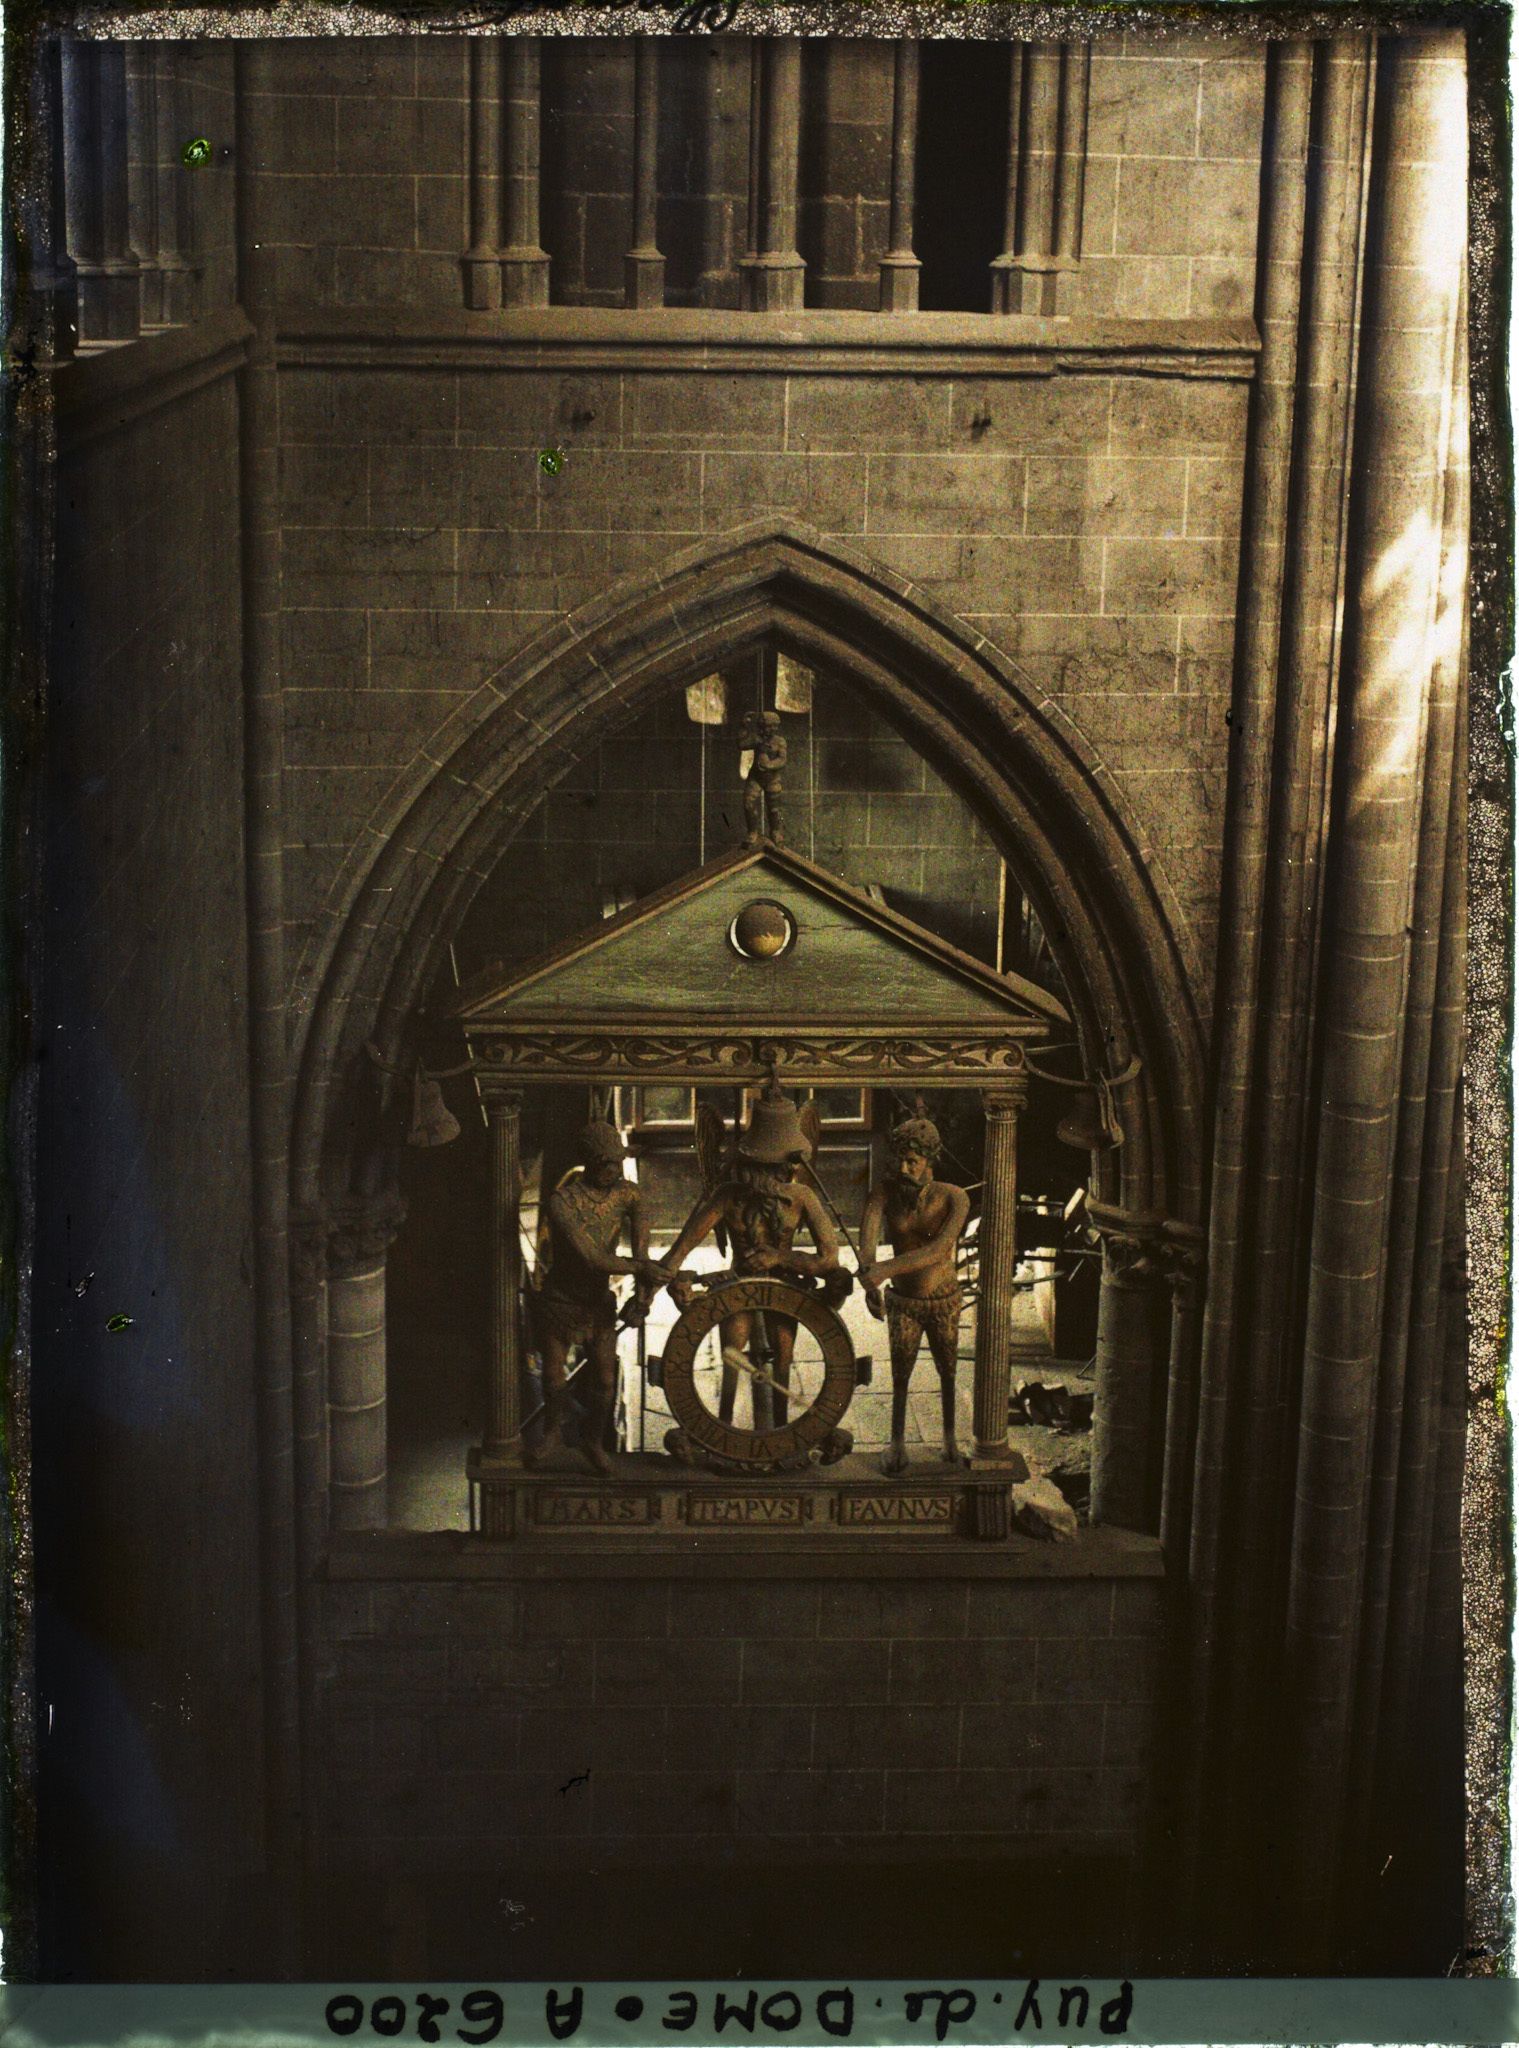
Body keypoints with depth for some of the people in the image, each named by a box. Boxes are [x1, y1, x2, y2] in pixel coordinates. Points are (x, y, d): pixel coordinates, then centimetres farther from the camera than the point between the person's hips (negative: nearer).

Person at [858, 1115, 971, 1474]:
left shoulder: (953, 1198, -21)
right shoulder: (885, 1192, -16)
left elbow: (939, 1251, -33)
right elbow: (868, 1237, -30)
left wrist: (887, 1268, -45)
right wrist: (869, 1281, -50)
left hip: (944, 1301, 0)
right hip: (903, 1303, 0)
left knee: (948, 1371, 17)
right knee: (900, 1374, 7)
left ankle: (950, 1437, 36)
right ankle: (897, 1443, 24)